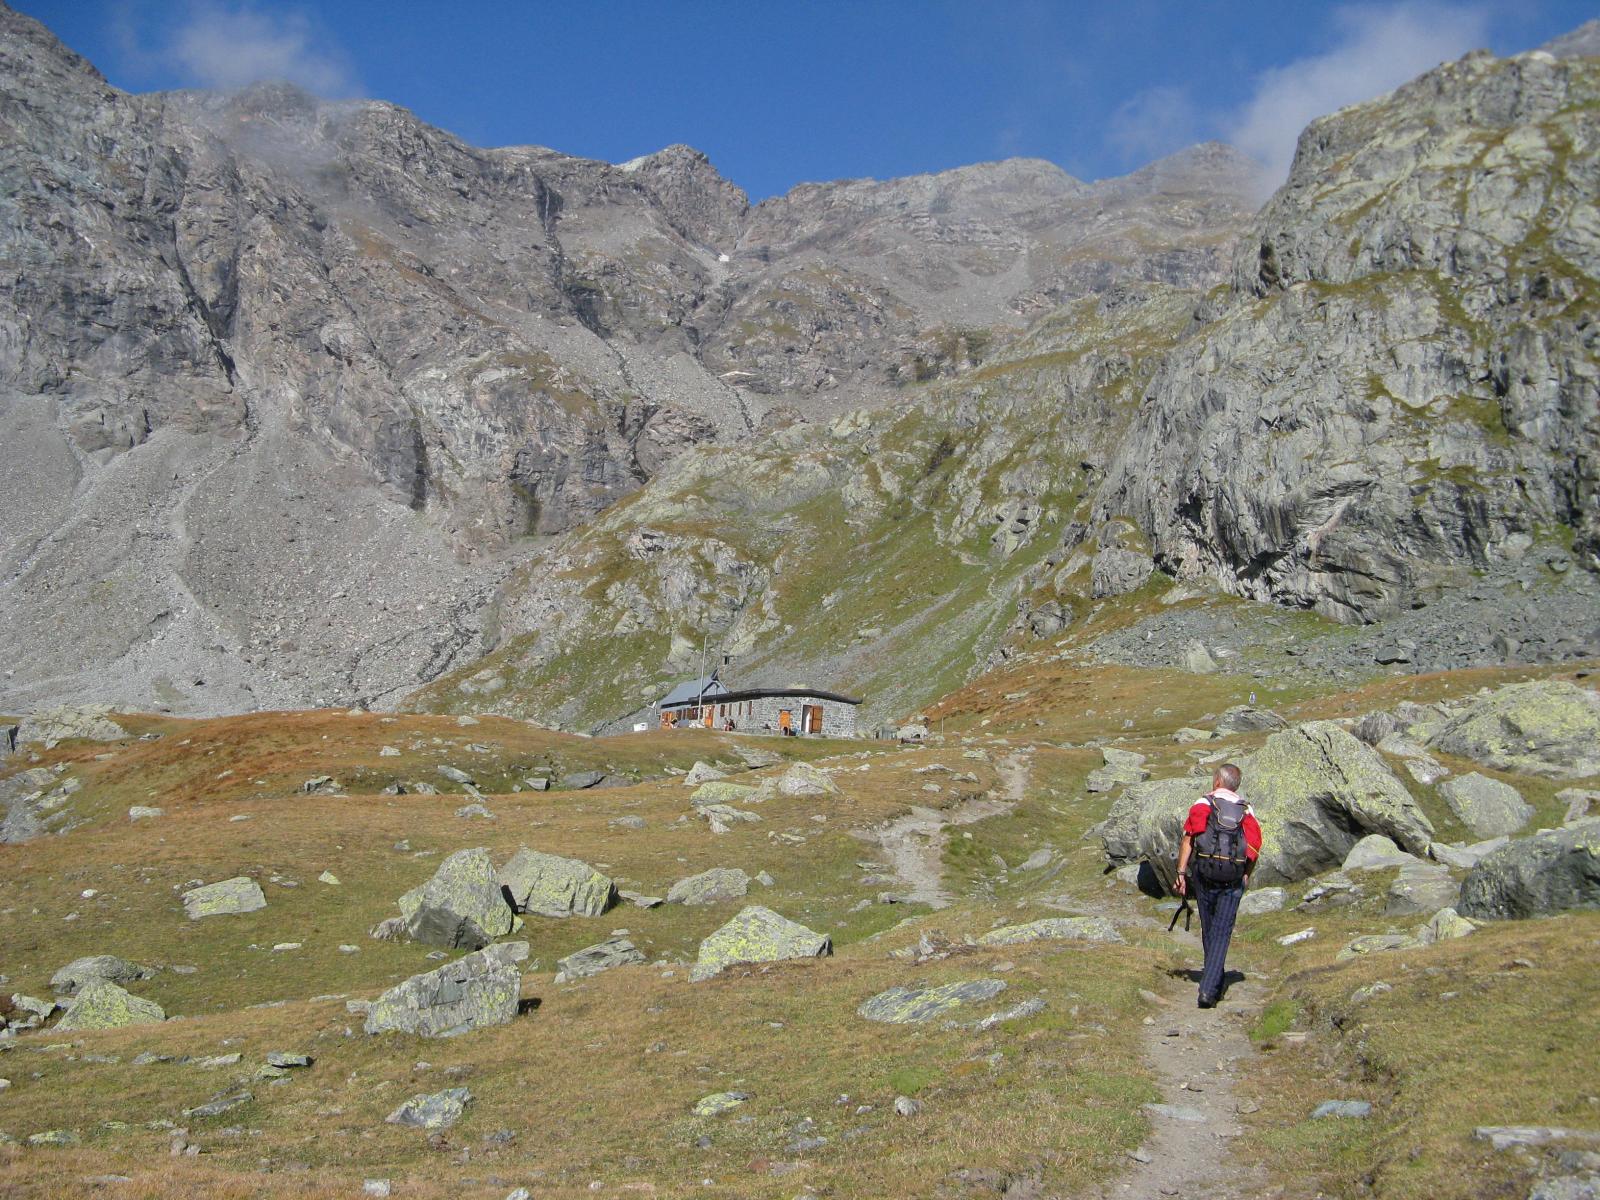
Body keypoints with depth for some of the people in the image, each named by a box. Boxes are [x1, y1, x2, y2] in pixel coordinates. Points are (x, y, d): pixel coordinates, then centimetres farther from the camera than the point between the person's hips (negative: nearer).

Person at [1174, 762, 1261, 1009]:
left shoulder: (1202, 804, -1)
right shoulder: (1246, 811, 6)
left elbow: (1187, 840, -7)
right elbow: (1254, 849, 7)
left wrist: (1181, 873, -4)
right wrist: (1247, 876, 21)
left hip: (1205, 875, -1)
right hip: (1233, 880, 1)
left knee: (1208, 930, 15)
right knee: (1222, 932, 0)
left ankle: (1213, 983, 28)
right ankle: (1209, 989, -11)